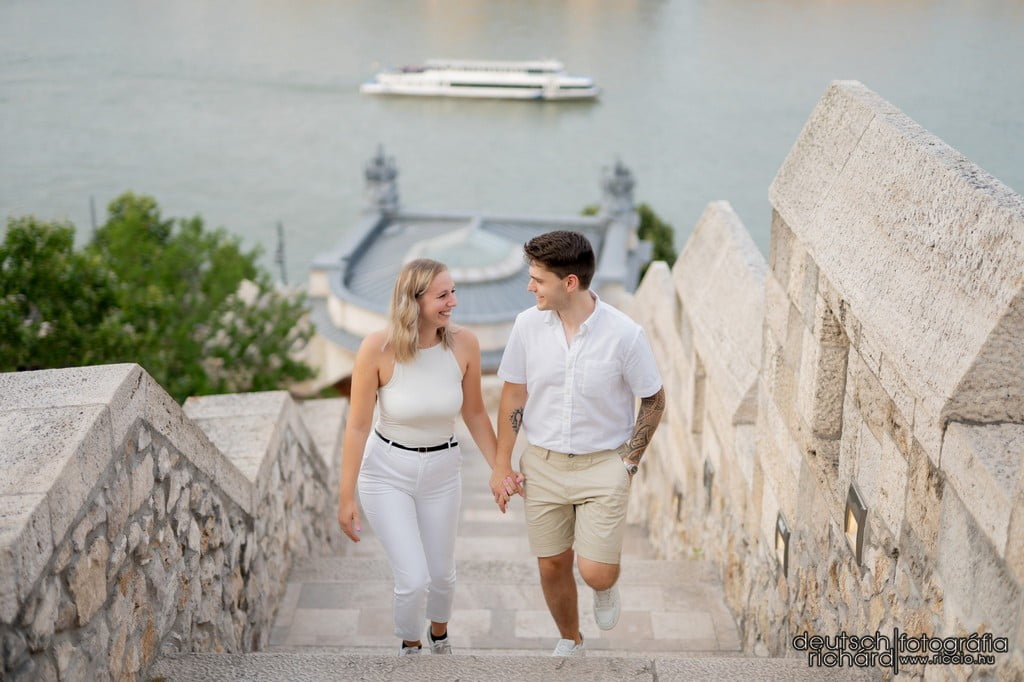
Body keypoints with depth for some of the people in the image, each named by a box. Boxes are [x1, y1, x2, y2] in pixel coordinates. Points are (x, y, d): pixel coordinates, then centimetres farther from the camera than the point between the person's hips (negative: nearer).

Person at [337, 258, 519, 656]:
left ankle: (439, 636, 51)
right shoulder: (378, 349, -23)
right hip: (387, 472, -3)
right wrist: (346, 496, -11)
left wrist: (500, 469, 0)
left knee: (441, 574, 17)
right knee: (414, 579, -7)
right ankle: (409, 648, 26)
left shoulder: (463, 345, -15)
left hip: (442, 470, 3)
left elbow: (475, 414, 0)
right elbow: (358, 426, -14)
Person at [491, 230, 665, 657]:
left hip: (603, 465, -3)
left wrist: (628, 464, -5)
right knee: (552, 567, 11)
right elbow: (513, 394, 3)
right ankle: (570, 642, 39)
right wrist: (502, 464, 4)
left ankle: (605, 586, 30)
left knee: (595, 572, -9)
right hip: (543, 464, 3)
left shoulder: (624, 334, -17)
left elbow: (653, 401, -4)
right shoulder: (528, 325, -9)